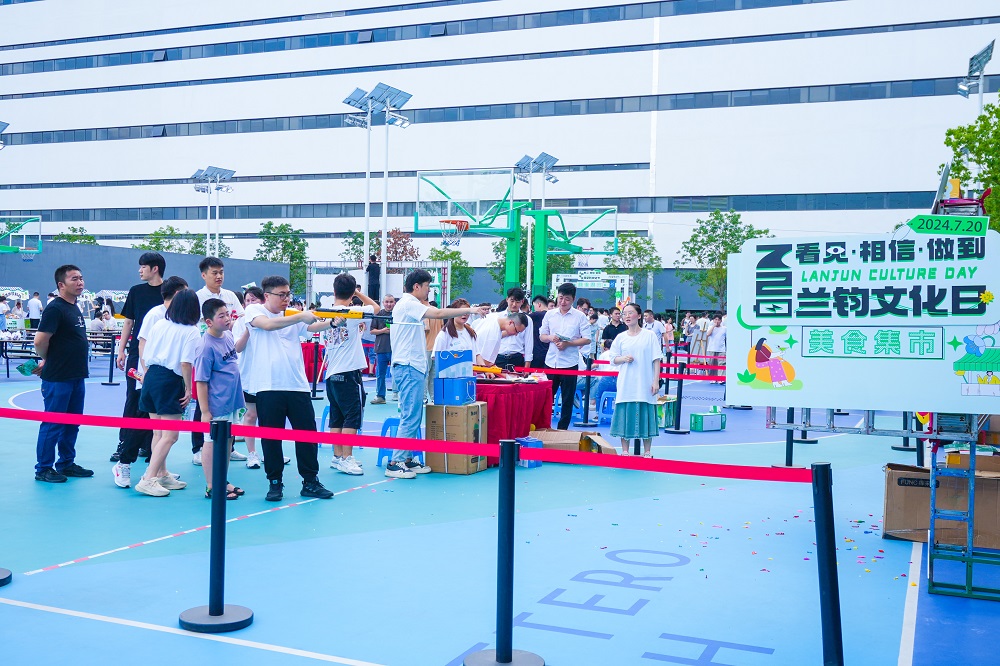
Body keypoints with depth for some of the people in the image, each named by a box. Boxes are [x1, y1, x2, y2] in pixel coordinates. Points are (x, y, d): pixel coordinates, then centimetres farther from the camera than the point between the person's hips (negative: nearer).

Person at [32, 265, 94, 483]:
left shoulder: (75, 309, 12)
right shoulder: (55, 308, -15)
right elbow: (40, 341, -19)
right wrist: (47, 361, -3)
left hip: (76, 376, 8)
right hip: (58, 378, -8)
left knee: (72, 423, 15)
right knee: (52, 424, 1)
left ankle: (66, 463, 26)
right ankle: (43, 469, 11)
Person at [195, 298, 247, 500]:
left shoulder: (228, 335, 3)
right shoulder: (207, 346, -19)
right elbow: (201, 381, -18)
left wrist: (247, 329, 16)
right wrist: (205, 411, -19)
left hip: (233, 402, 8)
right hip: (216, 406, -8)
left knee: (227, 441, 17)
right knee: (212, 443, 4)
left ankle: (223, 482, 30)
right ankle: (211, 487, 14)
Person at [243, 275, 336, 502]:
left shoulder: (293, 316, 14)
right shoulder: (254, 310, 2)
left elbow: (311, 327, -3)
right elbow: (268, 324, -18)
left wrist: (331, 323, -22)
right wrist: (301, 317, -21)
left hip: (297, 385, 4)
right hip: (268, 387, -4)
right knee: (271, 437, 3)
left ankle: (311, 482, 14)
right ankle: (275, 483, 17)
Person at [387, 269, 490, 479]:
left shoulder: (408, 305, 20)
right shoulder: (408, 304, -12)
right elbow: (438, 314, -24)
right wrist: (470, 310, -23)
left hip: (412, 368, 11)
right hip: (408, 368, -11)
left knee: (413, 418, 11)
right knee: (410, 418, -10)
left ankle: (407, 460, 15)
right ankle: (394, 464, -8)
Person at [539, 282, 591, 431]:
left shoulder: (579, 316, -2)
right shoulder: (550, 314, 7)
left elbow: (587, 339, -4)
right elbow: (541, 336, 11)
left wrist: (568, 343, -16)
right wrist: (551, 338, -11)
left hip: (569, 363, -2)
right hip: (551, 362, 3)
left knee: (567, 399, 6)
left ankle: (562, 429, 15)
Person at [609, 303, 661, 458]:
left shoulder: (649, 335, 2)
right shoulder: (620, 338, 8)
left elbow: (656, 360, 0)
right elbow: (613, 359, 13)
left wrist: (656, 381, -7)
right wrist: (623, 359, -9)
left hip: (645, 385, -2)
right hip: (626, 385, 2)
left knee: (645, 416, 1)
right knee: (625, 415, 2)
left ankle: (647, 452, 12)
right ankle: (625, 451, 13)